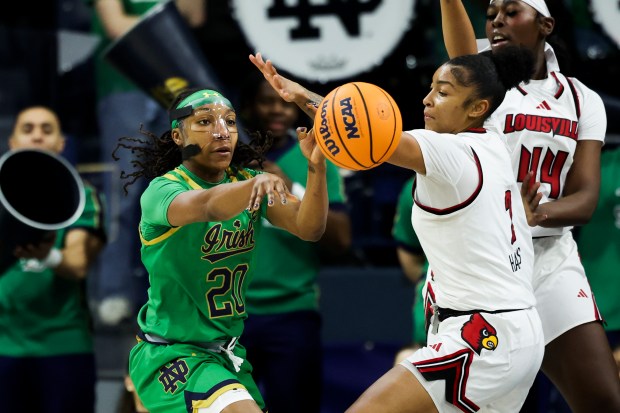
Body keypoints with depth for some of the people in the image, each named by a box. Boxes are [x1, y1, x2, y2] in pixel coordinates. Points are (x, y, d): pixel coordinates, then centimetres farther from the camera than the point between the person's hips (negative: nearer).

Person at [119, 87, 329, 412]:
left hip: (226, 353, 7)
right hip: (171, 354, -7)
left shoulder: (246, 182, 2)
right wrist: (257, 183, -60)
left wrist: (317, 167, -33)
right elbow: (208, 206, -39)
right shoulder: (161, 190, -15)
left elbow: (308, 228, -15)